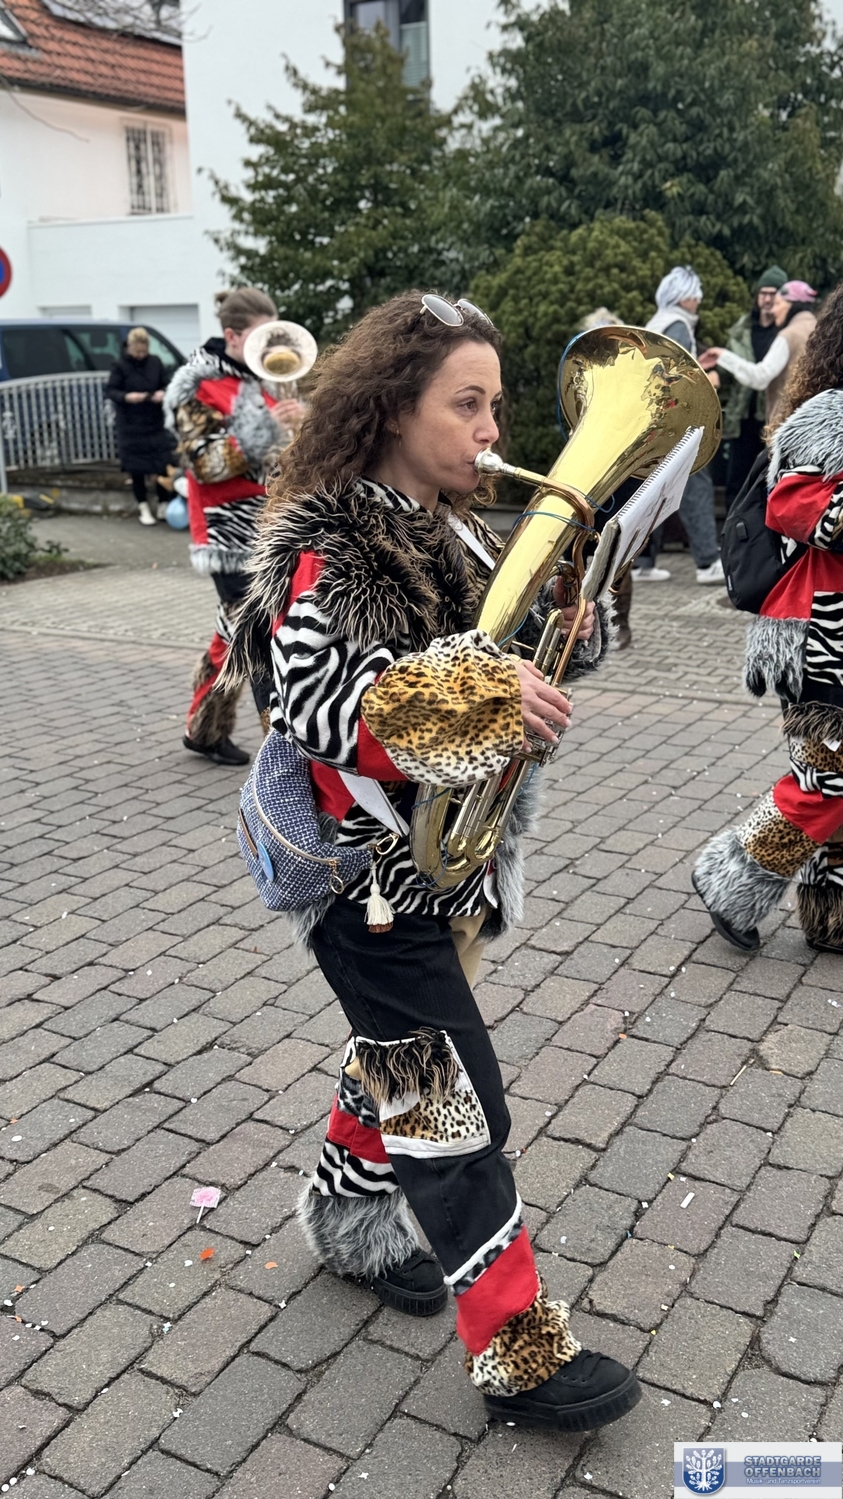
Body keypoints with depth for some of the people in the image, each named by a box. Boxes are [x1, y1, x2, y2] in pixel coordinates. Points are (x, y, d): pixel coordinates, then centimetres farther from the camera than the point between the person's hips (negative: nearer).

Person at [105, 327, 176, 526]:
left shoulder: (155, 362, 1)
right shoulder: (120, 365, -7)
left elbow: (165, 385, 9)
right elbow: (110, 391, -6)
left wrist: (162, 393, -14)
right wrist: (126, 397, -25)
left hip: (156, 422, 2)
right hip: (131, 425, -2)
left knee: (164, 463, 0)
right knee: (136, 467, 4)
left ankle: (163, 504, 16)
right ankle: (143, 507, 14)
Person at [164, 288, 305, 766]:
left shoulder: (258, 381, 14)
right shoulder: (201, 387, -9)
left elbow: (281, 457, 20)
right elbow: (204, 462, -18)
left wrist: (297, 427, -2)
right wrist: (264, 430, -25)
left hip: (266, 529, 8)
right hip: (231, 534, -8)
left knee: (236, 635, 14)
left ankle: (205, 732, 27)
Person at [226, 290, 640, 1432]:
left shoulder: (452, 530, 7)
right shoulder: (328, 550, -18)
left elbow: (515, 654, 12)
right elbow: (313, 701, -29)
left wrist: (564, 622, -10)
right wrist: (481, 693, -37)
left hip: (450, 862, 8)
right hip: (369, 878, -8)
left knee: (399, 1060, 23)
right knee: (455, 1104, -1)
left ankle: (349, 1218, 47)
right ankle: (520, 1353, 13)